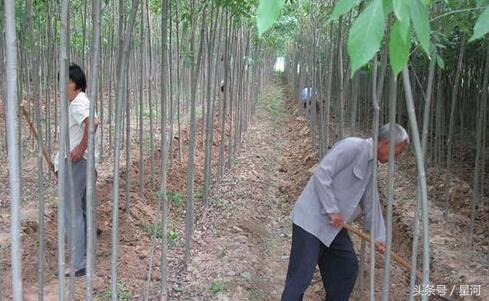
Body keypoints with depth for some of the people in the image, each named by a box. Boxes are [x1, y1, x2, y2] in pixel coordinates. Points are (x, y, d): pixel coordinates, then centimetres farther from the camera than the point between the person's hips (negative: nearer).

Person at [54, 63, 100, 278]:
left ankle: (77, 265, -2)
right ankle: (85, 249, 38)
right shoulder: (83, 102, 14)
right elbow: (95, 122, 28)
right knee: (82, 209, 22)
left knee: (71, 213, -7)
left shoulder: (77, 103, -17)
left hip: (75, 162, -11)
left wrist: (81, 148, -28)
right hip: (82, 162, 11)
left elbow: (92, 123, -37)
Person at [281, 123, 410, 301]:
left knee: (347, 268, 14)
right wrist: (332, 210, -18)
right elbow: (321, 174, -21)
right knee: (301, 276, -10)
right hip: (311, 219, -10)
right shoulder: (352, 147, -14)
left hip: (334, 227, 10)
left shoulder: (371, 166, 15)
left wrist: (380, 238, 20)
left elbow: (371, 203, 21)